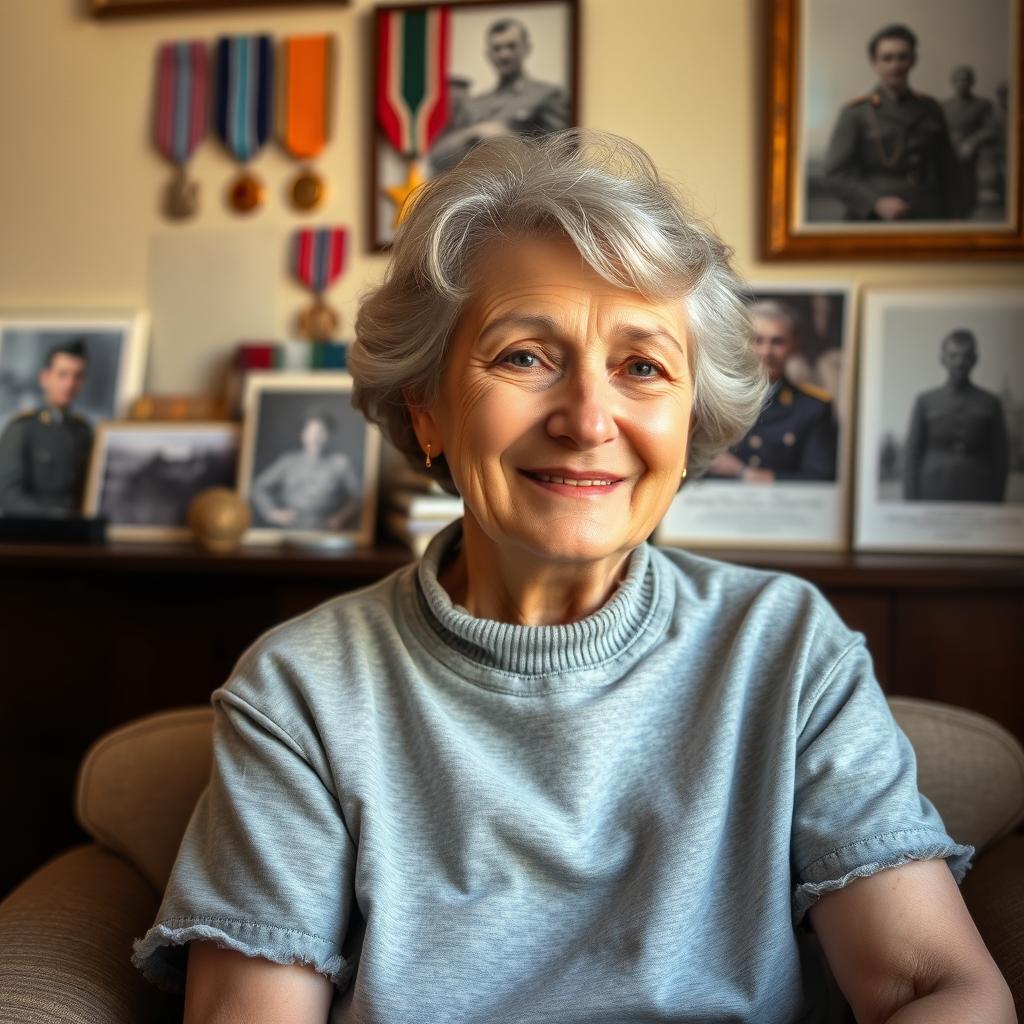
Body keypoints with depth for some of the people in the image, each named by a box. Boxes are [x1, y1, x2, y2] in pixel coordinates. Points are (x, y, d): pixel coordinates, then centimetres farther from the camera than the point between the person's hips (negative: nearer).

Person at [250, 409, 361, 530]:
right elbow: (257, 488, 15)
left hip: (327, 534, 0)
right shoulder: (288, 461, 14)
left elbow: (357, 497, 6)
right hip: (290, 531, 1)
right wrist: (272, 513, -1)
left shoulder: (341, 463, 9)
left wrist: (343, 517, -11)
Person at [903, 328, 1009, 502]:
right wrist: (911, 501, -1)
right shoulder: (925, 402, 7)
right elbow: (913, 456, 5)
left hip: (978, 497, 0)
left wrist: (996, 501, 2)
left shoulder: (990, 403, 7)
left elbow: (1001, 458, 8)